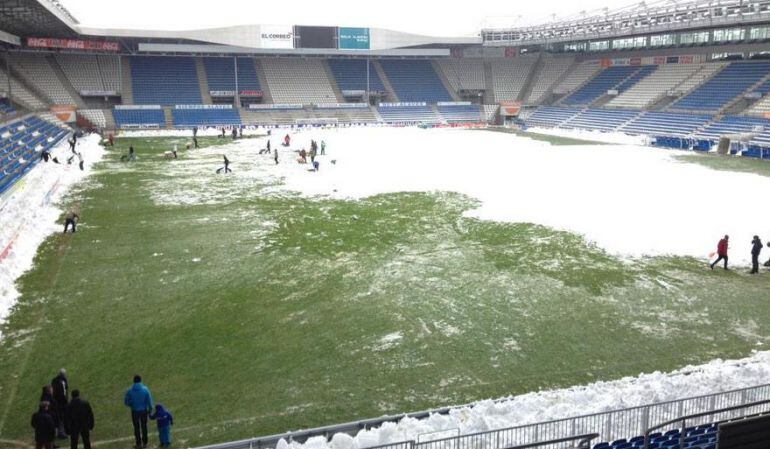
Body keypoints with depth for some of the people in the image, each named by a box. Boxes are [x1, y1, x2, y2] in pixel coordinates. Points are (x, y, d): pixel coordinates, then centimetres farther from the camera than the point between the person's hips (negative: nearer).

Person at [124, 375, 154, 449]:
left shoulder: (129, 391, -13)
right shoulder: (145, 389, -13)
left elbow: (126, 402, -6)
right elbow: (149, 400, -9)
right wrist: (150, 409, 6)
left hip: (135, 411, -1)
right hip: (144, 410, 1)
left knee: (136, 428, 14)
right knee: (144, 427, 16)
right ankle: (144, 443, 25)